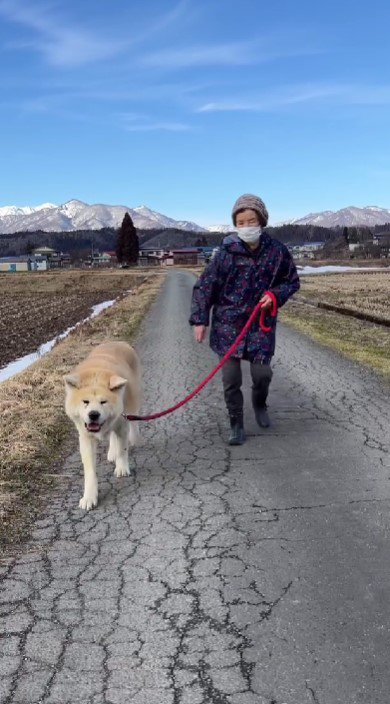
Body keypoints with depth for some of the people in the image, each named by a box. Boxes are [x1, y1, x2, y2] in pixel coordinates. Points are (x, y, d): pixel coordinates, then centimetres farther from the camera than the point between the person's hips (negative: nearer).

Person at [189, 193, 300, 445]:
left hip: (261, 323, 1)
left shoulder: (277, 251, -5)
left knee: (262, 373, -2)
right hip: (228, 323, -1)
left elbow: (292, 281, 9)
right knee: (231, 379, 0)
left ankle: (260, 404, 33)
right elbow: (205, 286, -4)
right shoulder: (227, 252, -8)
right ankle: (236, 425, 19)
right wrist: (199, 320, -8)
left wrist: (275, 294, -11)